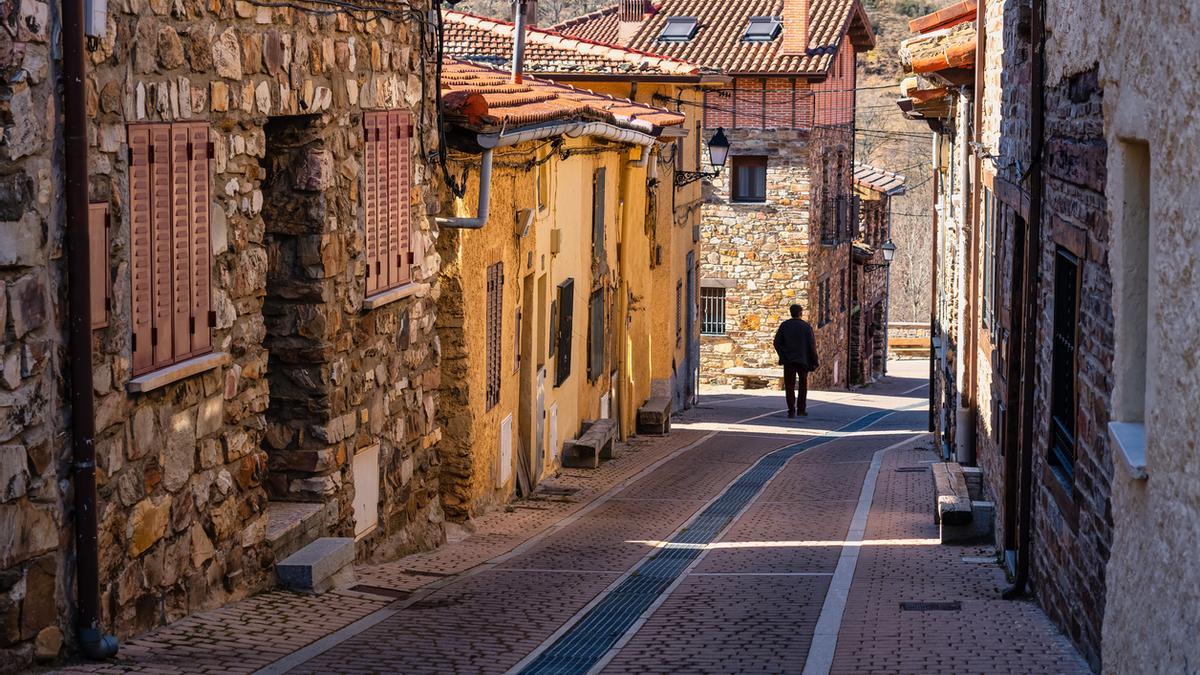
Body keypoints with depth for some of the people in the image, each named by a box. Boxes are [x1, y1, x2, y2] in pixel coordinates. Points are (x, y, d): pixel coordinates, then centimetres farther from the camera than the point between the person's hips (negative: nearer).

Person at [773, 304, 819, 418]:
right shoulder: (806, 326, -6)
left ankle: (791, 410, -4)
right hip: (803, 360, -1)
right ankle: (801, 409, 14)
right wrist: (814, 361, 1)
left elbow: (777, 342, -1)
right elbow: (812, 344, -8)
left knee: (789, 386, 3)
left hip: (788, 360, 1)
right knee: (803, 385, 15)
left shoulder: (784, 325, -1)